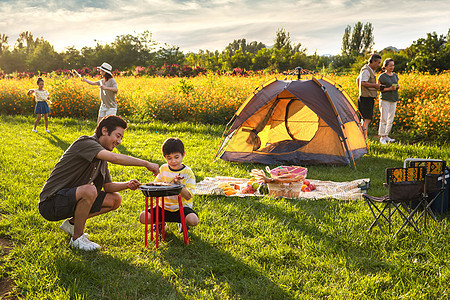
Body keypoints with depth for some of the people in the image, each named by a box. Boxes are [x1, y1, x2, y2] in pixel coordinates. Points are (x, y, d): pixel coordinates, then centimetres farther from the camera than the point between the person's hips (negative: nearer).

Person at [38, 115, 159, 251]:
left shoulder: (102, 156, 11)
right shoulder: (85, 142, -18)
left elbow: (108, 186, 11)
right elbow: (115, 158, -34)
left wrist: (127, 184, -8)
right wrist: (147, 164, -28)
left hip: (71, 199, 9)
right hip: (50, 203, -9)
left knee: (115, 200, 3)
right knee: (90, 190, -35)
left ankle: (71, 223, 14)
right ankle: (77, 238, -14)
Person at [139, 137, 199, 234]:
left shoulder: (188, 172, -7)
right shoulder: (163, 169, 4)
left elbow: (188, 196, -14)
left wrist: (178, 184, -29)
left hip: (182, 207, -3)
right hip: (164, 207, 3)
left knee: (193, 220, -33)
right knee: (143, 217, -18)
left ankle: (182, 222, 5)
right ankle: (160, 222, 14)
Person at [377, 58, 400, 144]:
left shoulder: (395, 76, 12)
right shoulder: (382, 77, -7)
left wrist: (398, 86, 0)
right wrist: (389, 89, -17)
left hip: (393, 100, 6)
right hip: (385, 100, -6)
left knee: (391, 119, 7)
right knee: (384, 119, -9)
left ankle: (386, 136, 16)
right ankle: (382, 137, -1)